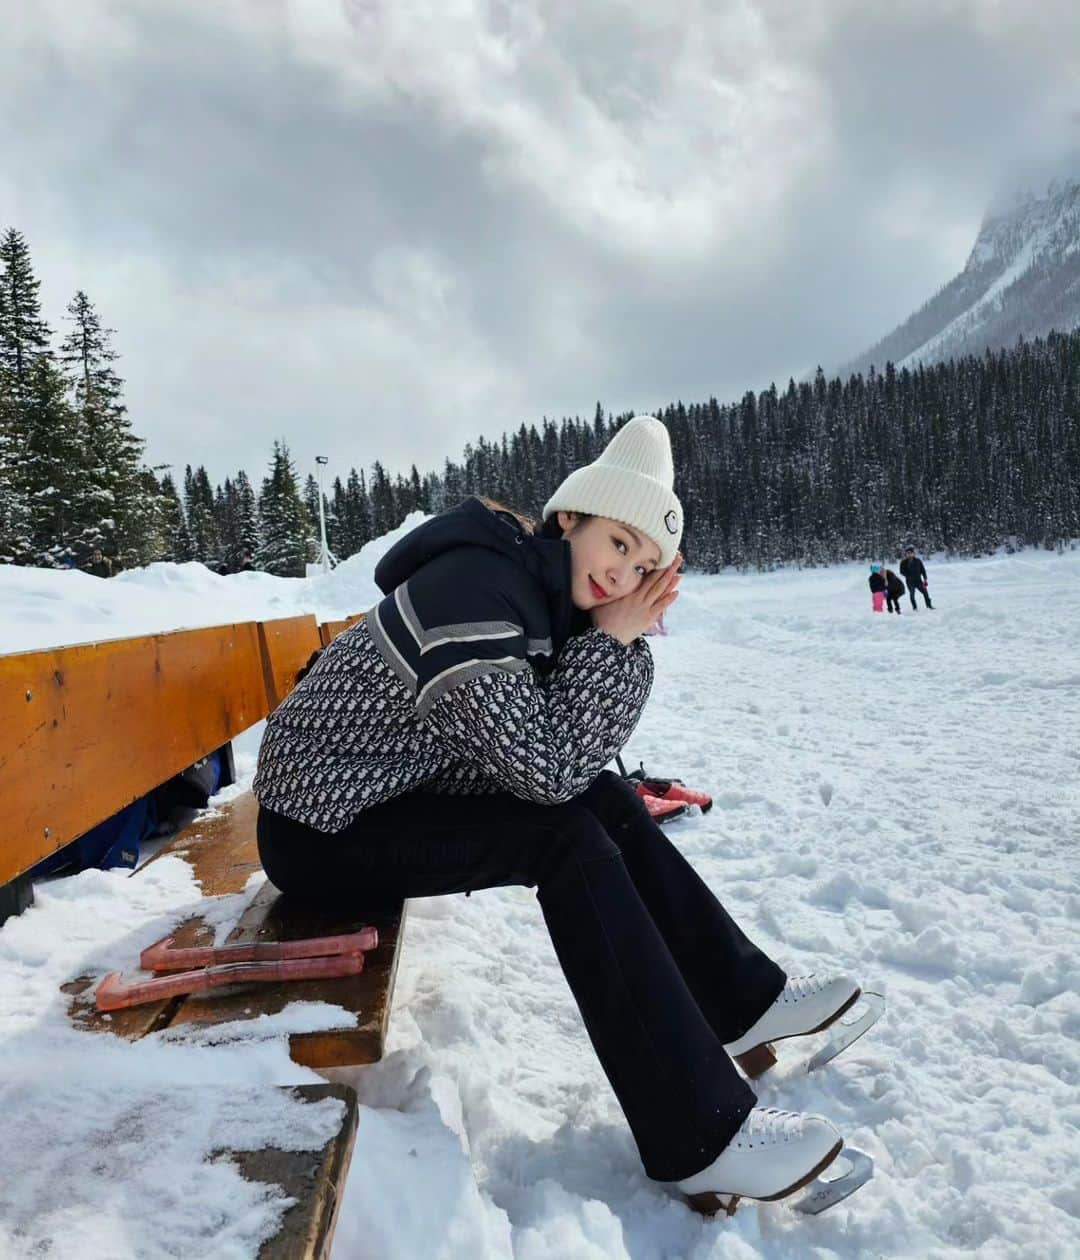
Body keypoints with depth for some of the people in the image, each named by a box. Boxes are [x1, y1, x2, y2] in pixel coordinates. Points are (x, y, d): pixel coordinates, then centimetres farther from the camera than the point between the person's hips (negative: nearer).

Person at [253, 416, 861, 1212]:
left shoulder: (543, 596, 1)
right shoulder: (473, 587, -26)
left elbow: (582, 763, -2)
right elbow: (544, 769, -27)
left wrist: (629, 639, -11)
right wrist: (611, 640, -19)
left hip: (396, 796, 9)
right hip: (321, 829, -8)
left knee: (608, 800, 1)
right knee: (570, 840, -21)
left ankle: (742, 999, 13)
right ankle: (700, 1140, -14)